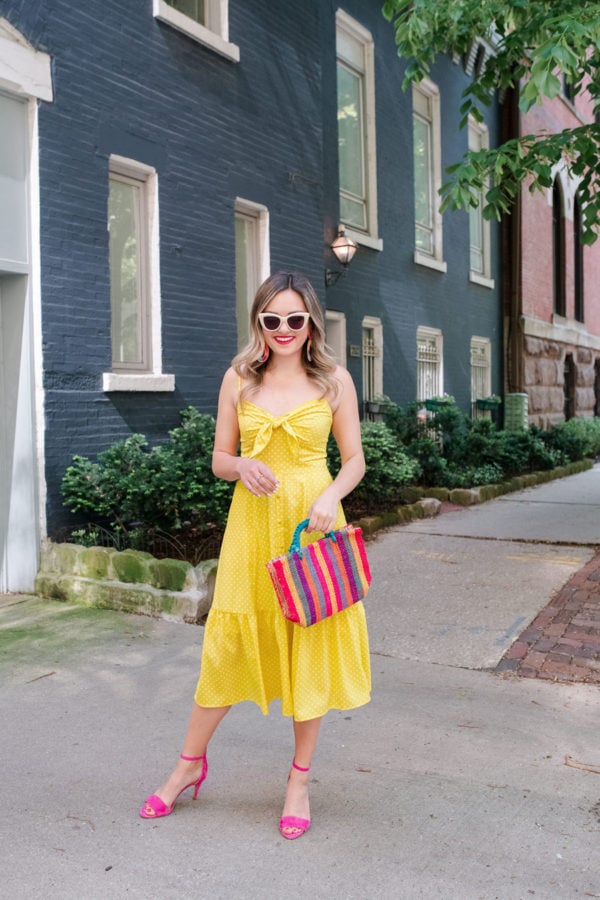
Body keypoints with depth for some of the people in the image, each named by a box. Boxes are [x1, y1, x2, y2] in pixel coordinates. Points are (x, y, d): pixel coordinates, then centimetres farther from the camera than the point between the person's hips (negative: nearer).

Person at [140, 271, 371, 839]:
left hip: (312, 521, -1)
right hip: (252, 520, 1)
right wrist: (242, 464, -15)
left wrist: (330, 497, -15)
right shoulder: (239, 378, 4)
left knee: (311, 644, 6)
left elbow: (354, 460, 4)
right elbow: (218, 459, 7)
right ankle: (190, 763, 29)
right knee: (229, 643, 7)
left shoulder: (334, 380, 1)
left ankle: (299, 779, 24)